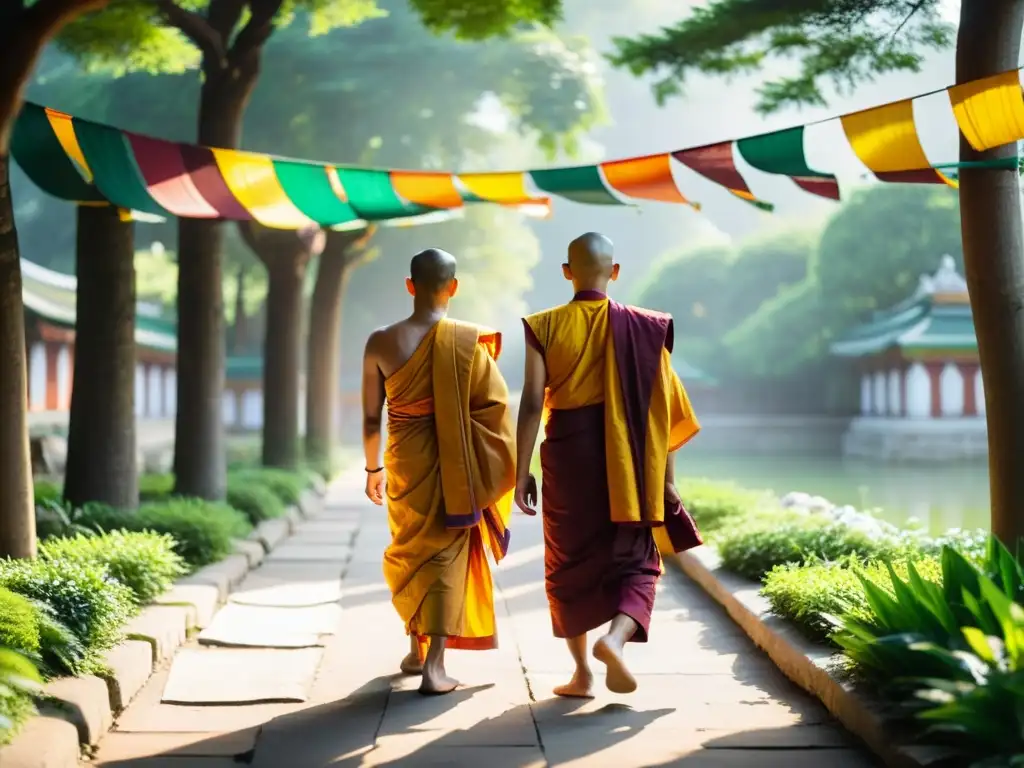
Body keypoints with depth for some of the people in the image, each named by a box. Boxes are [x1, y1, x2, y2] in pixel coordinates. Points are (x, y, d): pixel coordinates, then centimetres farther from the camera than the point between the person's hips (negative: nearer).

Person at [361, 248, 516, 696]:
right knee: (447, 554, 6)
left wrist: (373, 468, 11)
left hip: (404, 462, 2)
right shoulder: (468, 340, -12)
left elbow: (371, 417, 0)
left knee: (410, 551, 21)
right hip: (453, 466, -2)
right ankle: (434, 664, -3)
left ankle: (416, 649, 34)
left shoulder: (381, 343, -7)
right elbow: (496, 403, -10)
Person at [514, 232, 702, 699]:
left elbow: (532, 403, -8)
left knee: (570, 563, 15)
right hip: (625, 459, 0)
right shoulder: (642, 328, -3)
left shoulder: (544, 326, -4)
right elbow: (662, 409, -3)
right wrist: (665, 478, 4)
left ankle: (582, 672, 17)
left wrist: (522, 471, -2)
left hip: (567, 456, 1)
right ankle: (616, 637, -18)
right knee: (636, 560, 9)